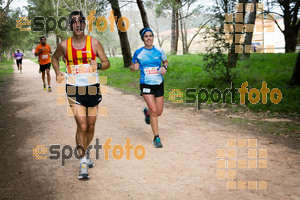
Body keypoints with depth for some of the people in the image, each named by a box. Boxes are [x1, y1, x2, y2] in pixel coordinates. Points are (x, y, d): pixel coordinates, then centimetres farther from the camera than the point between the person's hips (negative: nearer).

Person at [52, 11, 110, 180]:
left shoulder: (94, 43, -2)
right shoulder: (64, 45, -1)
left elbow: (107, 63, 2)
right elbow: (55, 58, 20)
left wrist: (98, 65, -19)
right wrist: (58, 73, 5)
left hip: (93, 89, 1)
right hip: (74, 90, -1)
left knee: (91, 126, 11)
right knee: (82, 126, -10)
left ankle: (86, 151, 38)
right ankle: (83, 161, 4)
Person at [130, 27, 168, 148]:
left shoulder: (159, 51, 2)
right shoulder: (138, 53, -2)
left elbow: (165, 62, 17)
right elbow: (132, 67, 9)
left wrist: (164, 67, -6)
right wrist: (134, 67, -15)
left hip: (159, 84, 3)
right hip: (146, 84, -3)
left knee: (159, 112, 6)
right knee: (154, 111, -13)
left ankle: (147, 112, 42)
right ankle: (156, 137, 3)